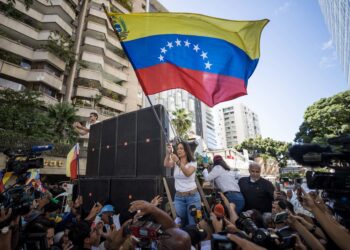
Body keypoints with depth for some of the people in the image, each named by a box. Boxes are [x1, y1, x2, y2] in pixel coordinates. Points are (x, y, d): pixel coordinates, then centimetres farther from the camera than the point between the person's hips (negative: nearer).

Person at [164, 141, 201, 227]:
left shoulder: (193, 163, -6)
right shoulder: (175, 163, 3)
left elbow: (188, 173, -27)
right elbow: (166, 165, -20)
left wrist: (178, 162, -41)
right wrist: (168, 153, -38)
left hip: (192, 196, -3)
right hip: (179, 197, 3)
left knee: (193, 223, 5)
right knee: (181, 223, 15)